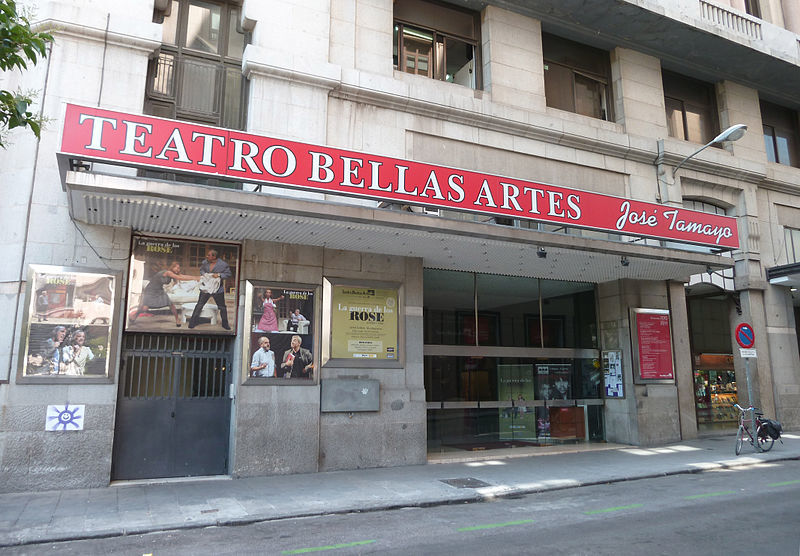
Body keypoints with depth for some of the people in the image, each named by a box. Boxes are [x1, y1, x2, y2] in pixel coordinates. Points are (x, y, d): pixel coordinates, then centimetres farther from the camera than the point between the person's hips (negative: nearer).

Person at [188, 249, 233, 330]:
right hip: (205, 288, 2)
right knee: (199, 305, 6)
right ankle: (192, 323, 17)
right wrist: (204, 274, -5)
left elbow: (229, 274, -6)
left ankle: (225, 324, 24)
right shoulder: (205, 262, -1)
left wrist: (219, 275, -20)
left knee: (222, 307, 7)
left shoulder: (223, 264, -11)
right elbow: (201, 269, 17)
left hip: (218, 289, -2)